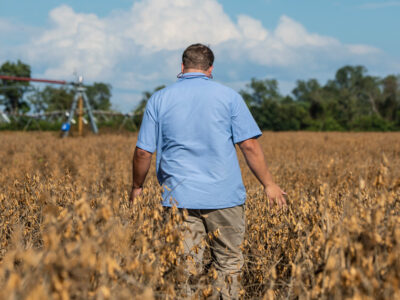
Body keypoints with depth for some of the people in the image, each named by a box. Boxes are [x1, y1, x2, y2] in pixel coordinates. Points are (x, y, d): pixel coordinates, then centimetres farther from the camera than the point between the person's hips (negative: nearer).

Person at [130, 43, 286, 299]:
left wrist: (137, 187, 19)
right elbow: (250, 145, -3)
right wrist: (269, 184, 5)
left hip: (180, 198, 1)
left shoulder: (159, 100, 5)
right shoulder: (229, 96, 2)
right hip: (224, 196, -1)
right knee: (229, 265, 10)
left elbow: (143, 152, 4)